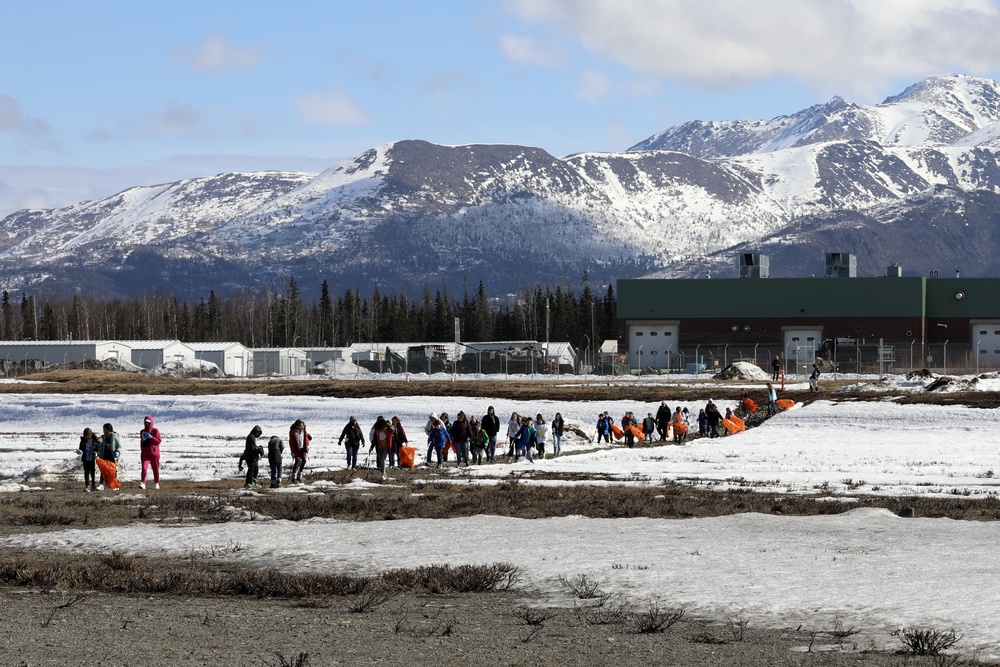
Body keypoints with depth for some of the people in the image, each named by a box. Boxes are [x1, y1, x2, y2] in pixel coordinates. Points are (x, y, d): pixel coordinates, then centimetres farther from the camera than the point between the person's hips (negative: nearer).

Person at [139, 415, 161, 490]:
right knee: (144, 468, -18)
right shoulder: (142, 432, 10)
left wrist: (151, 437, -20)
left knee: (155, 469, 10)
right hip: (145, 454, 1)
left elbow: (159, 441, -9)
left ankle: (156, 483, 29)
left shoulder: (155, 431, -2)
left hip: (154, 453, -1)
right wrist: (141, 450, 22)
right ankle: (142, 484, -24)